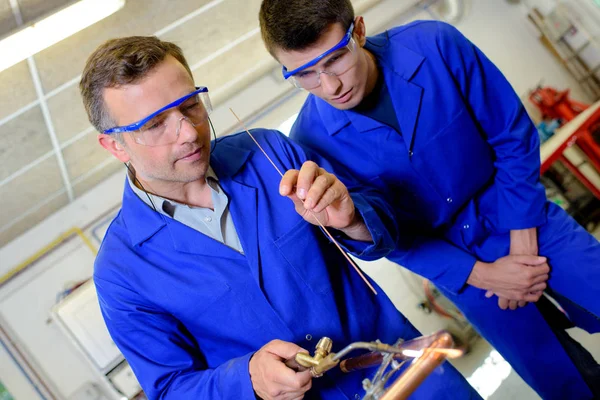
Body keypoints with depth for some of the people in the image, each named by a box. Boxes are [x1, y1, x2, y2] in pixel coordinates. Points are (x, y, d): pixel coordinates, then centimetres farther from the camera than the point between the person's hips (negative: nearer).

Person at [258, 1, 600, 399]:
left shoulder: (435, 45, -20)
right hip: (458, 263, -1)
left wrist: (522, 242, -10)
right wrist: (481, 275, -13)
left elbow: (514, 135, -9)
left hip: (524, 221, 1)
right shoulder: (311, 140, -20)